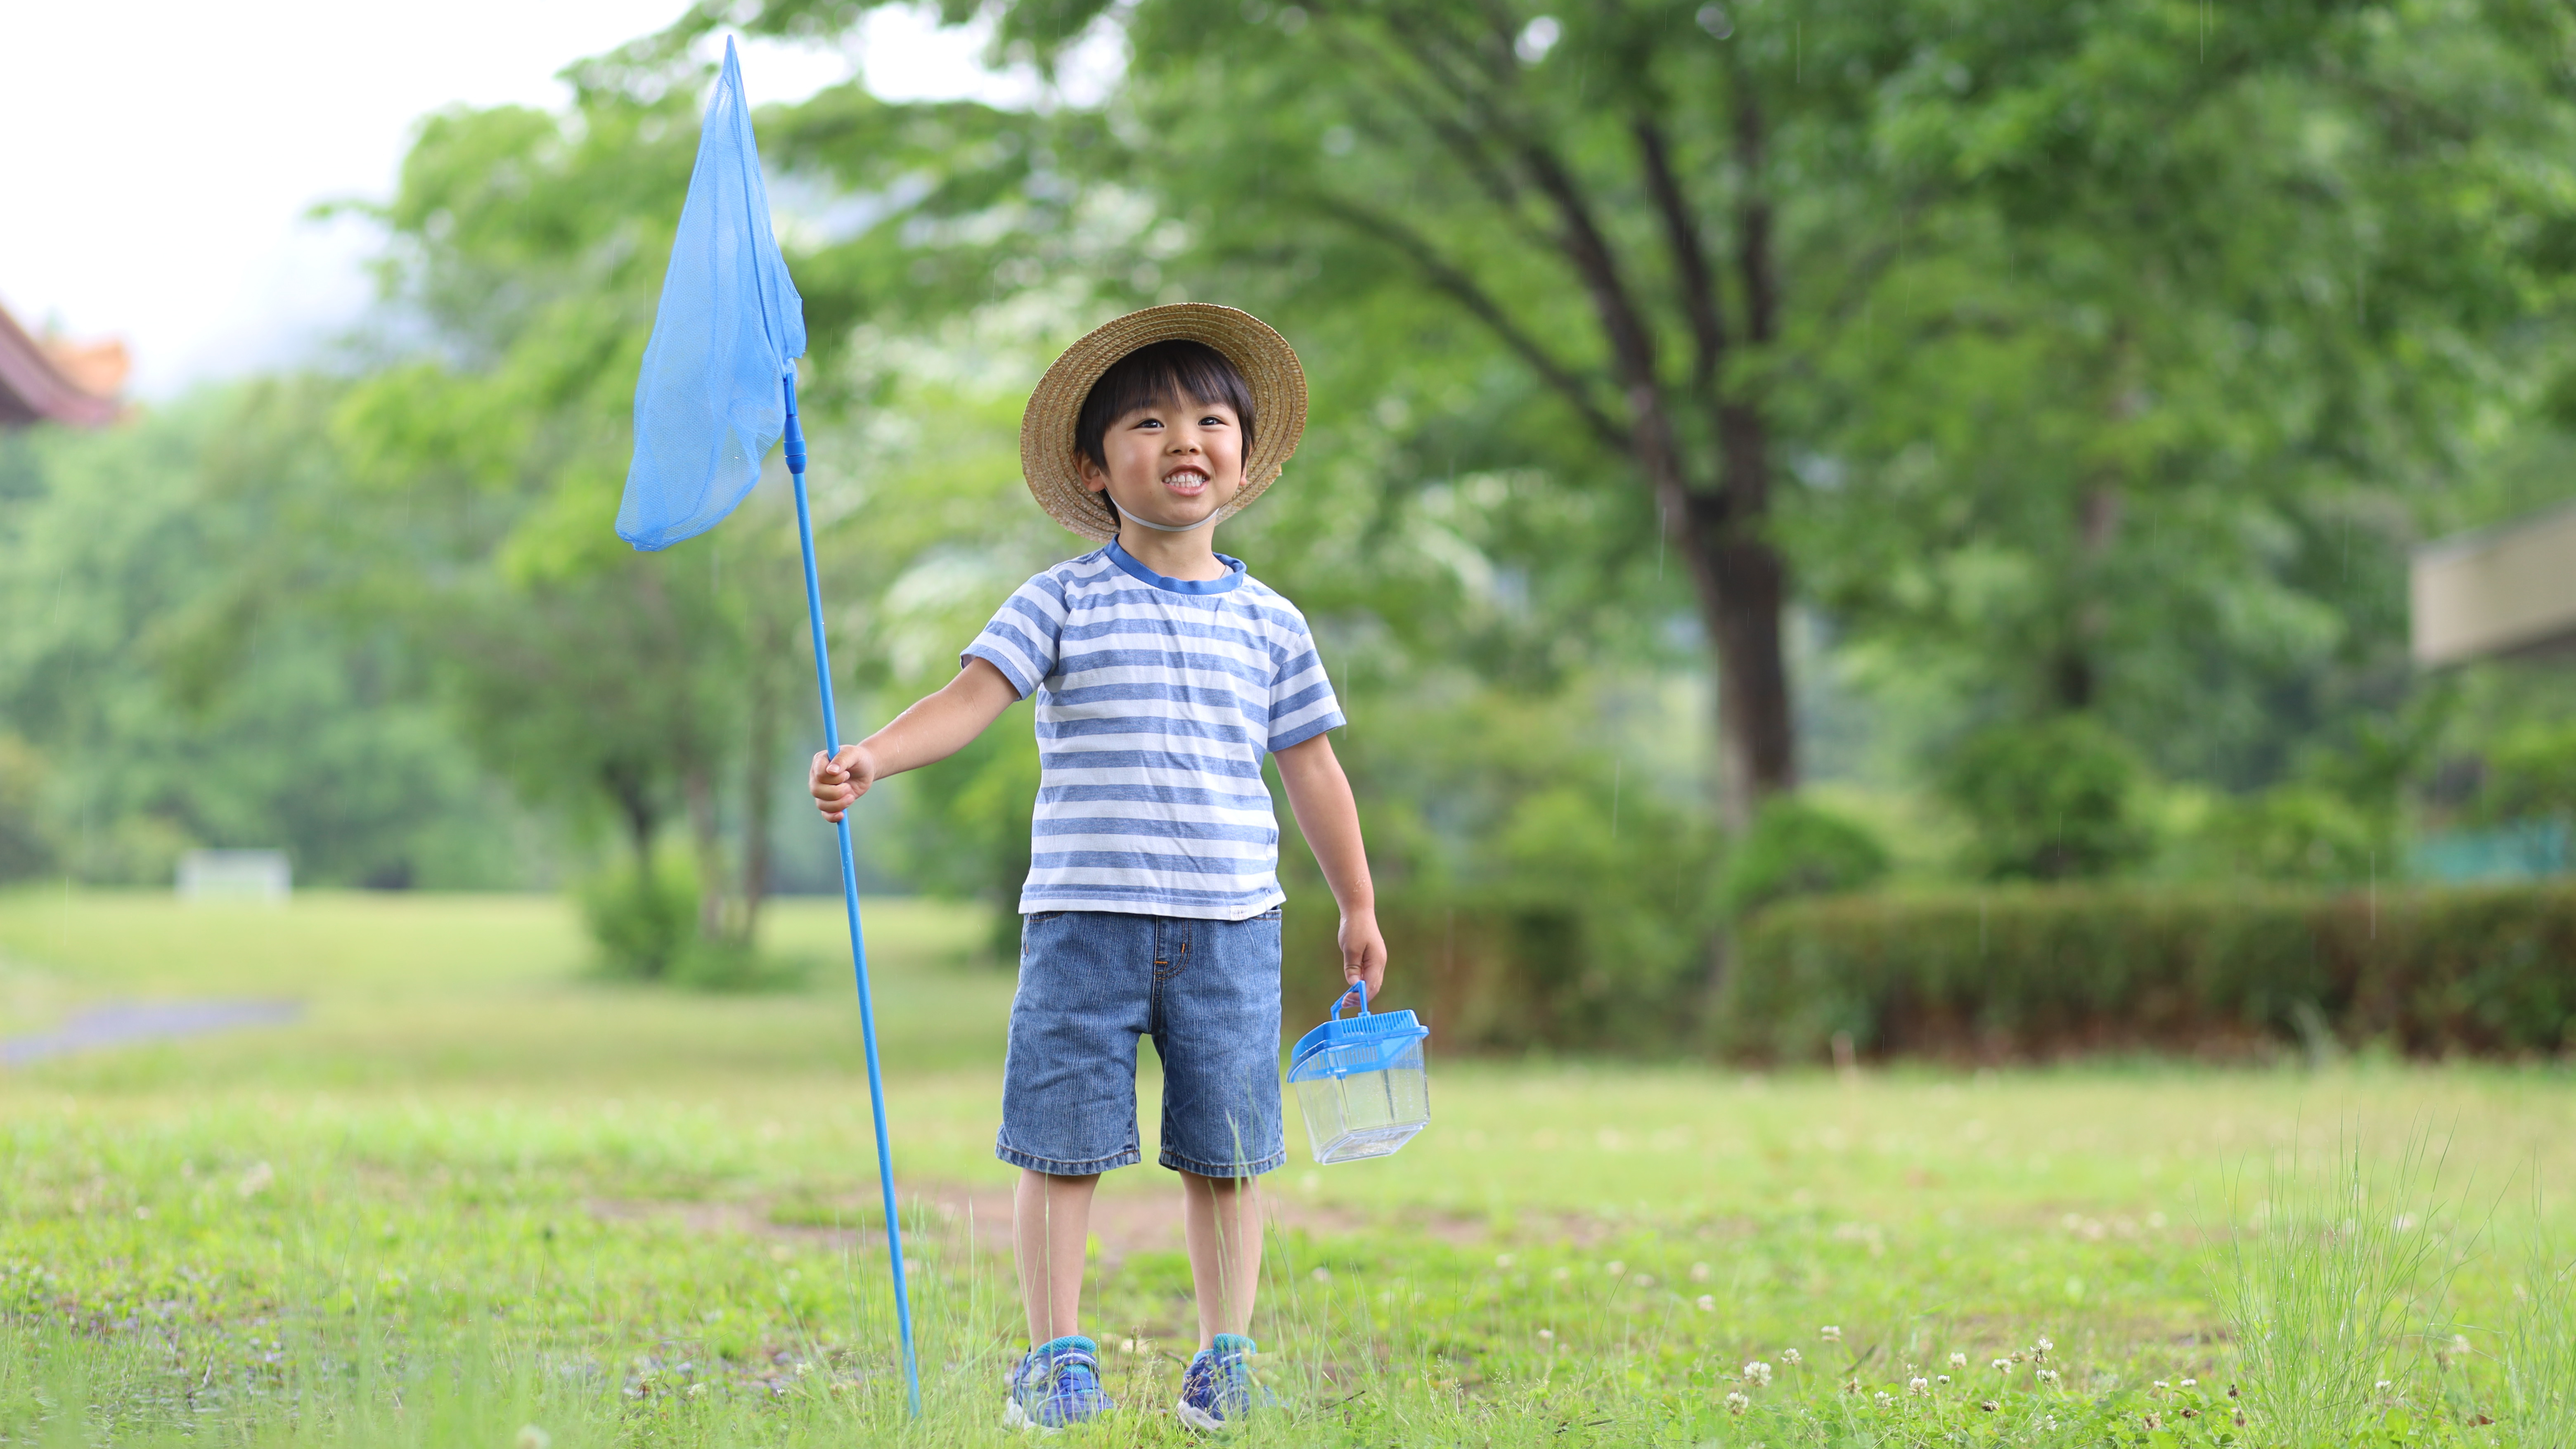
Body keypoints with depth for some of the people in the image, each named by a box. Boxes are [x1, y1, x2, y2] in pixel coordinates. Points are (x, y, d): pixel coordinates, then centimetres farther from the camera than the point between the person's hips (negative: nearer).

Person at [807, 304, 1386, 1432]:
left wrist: (1358, 907, 21)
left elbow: (1312, 768, 16)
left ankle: (1226, 1359, 18)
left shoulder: (1269, 624, 9)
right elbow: (973, 697, -9)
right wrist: (874, 756, -27)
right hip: (1084, 916, -2)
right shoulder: (1063, 602, 1)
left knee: (1224, 1150, 6)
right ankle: (1057, 1358, 11)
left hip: (1229, 923, 2)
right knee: (1061, 1140, -1)